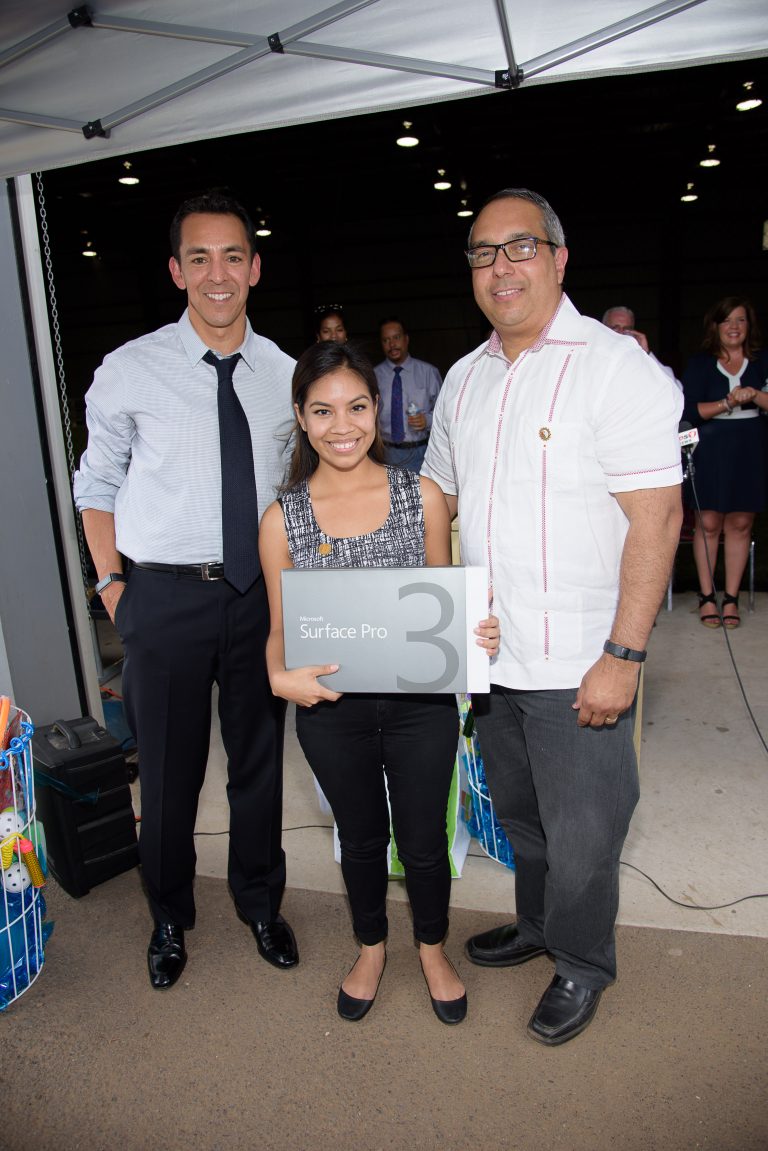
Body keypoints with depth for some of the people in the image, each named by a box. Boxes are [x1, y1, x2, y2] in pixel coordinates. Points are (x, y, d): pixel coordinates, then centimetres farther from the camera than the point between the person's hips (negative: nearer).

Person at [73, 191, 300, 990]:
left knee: (259, 757, 16)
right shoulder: (130, 371, -5)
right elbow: (97, 485, 5)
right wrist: (111, 581, -1)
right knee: (169, 767, 11)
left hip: (258, 592, 3)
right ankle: (169, 917, 40)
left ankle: (260, 903, 42)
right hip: (164, 594, -2)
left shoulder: (284, 375, 3)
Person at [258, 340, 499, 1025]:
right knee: (361, 837, 21)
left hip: (421, 701, 0)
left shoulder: (422, 496, -6)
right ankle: (371, 948, 50)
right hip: (332, 707, 1)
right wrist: (280, 678, -19)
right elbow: (281, 627, 1)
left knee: (424, 840, 16)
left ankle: (432, 948, 46)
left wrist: (479, 634, -17)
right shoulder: (283, 519, -6)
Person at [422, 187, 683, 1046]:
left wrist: (622, 656, -20)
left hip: (578, 666, -6)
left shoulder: (614, 366, -13)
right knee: (517, 812, 23)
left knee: (580, 832, 11)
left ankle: (582, 966, 37)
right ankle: (537, 925, 48)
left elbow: (656, 518, -17)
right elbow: (438, 496, 17)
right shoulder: (464, 378, 9)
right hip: (487, 653, 7)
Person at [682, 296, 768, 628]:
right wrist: (728, 403, -16)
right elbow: (689, 410, -8)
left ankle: (731, 598, 12)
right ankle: (707, 597, 10)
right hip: (710, 452, -2)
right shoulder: (699, 364, 3)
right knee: (708, 523, -1)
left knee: (740, 524, 4)